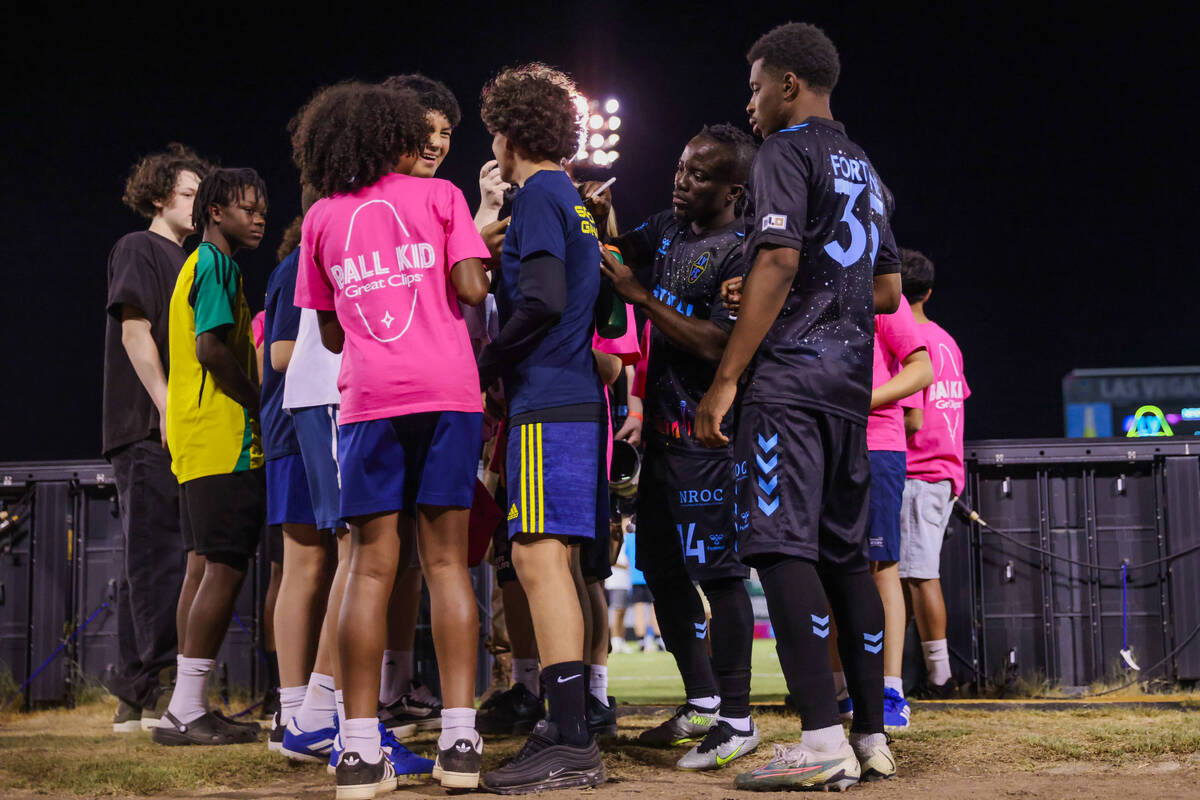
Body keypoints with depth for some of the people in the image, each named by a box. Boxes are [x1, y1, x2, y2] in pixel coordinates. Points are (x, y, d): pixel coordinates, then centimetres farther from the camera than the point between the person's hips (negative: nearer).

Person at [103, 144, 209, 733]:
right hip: (147, 427, -8)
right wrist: (167, 408, -16)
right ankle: (164, 691, -14)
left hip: (177, 427, 9)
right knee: (162, 558, -12)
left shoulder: (185, 261, 24)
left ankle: (135, 698, 12)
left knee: (148, 562, 8)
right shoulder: (138, 248, 1)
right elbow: (135, 332, -10)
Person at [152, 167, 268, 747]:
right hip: (224, 440, -10)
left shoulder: (200, 265, 24)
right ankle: (185, 711, -9)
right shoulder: (217, 264, -7)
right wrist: (262, 404, -10)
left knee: (211, 568, 11)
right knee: (226, 568, -10)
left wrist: (254, 403, 16)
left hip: (197, 443, 10)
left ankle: (188, 708, 14)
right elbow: (210, 346, -20)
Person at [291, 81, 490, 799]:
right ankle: (460, 740, 0)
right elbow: (471, 288, -1)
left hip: (369, 396, 1)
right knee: (447, 560, 2)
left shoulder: (322, 218, 15)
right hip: (448, 389, -1)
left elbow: (331, 334, 15)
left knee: (372, 566, 1)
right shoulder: (439, 196, 10)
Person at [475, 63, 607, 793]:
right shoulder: (573, 200, 21)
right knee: (551, 559, 12)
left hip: (547, 403, -10)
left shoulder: (538, 195, -7)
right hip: (576, 397, 10)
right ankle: (567, 727, 17)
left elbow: (542, 299, -18)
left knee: (539, 557, -12)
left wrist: (487, 365, -6)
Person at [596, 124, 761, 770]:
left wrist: (639, 294, -19)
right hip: (663, 426, 10)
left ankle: (736, 720, 2)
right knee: (662, 568, 14)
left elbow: (718, 346, -22)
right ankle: (703, 702, 27)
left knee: (715, 568, -7)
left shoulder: (742, 252, -14)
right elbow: (617, 251, 29)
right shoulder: (668, 228, 12)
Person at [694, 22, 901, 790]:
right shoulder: (863, 167, 22)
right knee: (846, 552, 10)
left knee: (782, 546, -12)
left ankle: (823, 743, -16)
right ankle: (873, 738, 11)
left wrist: (726, 378, -17)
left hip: (791, 376, -9)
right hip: (851, 379, 9)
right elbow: (888, 290, 23)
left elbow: (779, 261, -16)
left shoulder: (787, 151, -4)